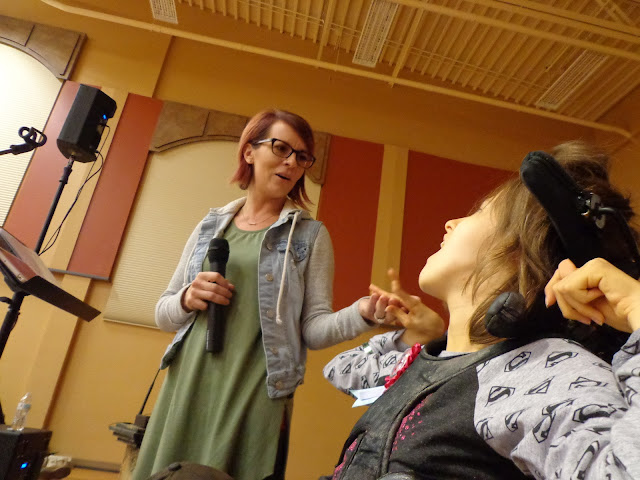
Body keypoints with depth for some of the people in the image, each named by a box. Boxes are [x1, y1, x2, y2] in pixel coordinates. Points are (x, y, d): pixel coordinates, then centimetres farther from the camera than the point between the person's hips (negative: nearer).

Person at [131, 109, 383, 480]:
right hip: (186, 390, 3)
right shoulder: (210, 226, 9)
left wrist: (363, 312, -25)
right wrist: (187, 299, -9)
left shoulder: (311, 235, 1)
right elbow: (164, 313, 13)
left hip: (254, 397, -3)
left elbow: (313, 328, -6)